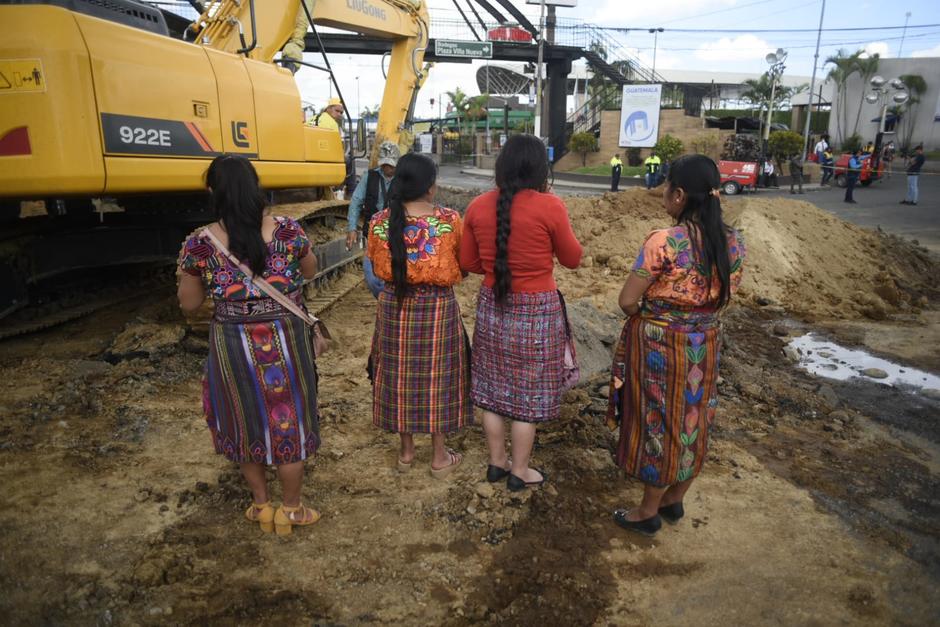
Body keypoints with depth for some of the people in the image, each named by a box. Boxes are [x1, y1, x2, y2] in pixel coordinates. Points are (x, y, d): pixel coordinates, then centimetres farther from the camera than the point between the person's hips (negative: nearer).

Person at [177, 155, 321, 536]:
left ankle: (261, 505, 37)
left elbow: (189, 304, 1)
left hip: (233, 345, 0)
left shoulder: (200, 245, -12)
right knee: (288, 421, 15)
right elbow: (310, 271, 7)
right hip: (284, 342, 0)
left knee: (244, 422, 20)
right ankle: (291, 509, 30)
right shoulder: (288, 231, -11)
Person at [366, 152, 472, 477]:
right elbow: (464, 263, -1)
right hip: (438, 308, -2)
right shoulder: (449, 220, -13)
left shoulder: (380, 222, -7)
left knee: (400, 376, 15)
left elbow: (377, 264, 6)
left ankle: (406, 451, 29)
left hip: (395, 307, 2)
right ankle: (440, 457, 23)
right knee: (436, 377, 10)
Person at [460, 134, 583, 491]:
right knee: (529, 390, 10)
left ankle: (496, 462, 32)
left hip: (492, 306, 4)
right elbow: (572, 259, -3)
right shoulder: (549, 207, -16)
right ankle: (519, 471, 25)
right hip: (537, 310, -4)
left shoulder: (478, 206, -4)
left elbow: (468, 263, 5)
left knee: (494, 385, 17)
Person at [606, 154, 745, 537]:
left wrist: (647, 316, 1)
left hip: (659, 345, -6)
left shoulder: (664, 242, -23)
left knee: (658, 423, 9)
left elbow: (627, 301, -19)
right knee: (691, 422, 19)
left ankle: (648, 513, 26)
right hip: (706, 344, 6)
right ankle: (674, 501, 39)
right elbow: (723, 297, 8)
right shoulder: (733, 243, -2)